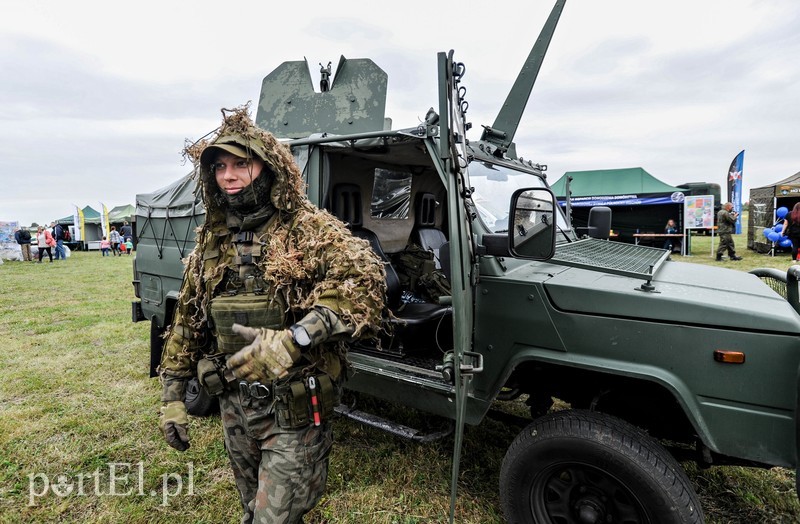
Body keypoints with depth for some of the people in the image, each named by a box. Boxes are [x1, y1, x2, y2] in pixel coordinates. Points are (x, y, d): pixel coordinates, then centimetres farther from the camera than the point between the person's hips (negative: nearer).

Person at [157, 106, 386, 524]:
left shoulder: (307, 229, -14)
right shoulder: (211, 242, 5)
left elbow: (365, 278, -31)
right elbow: (187, 320, 12)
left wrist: (294, 339, -39)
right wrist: (172, 394, 10)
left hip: (294, 411, -6)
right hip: (234, 406, 6)